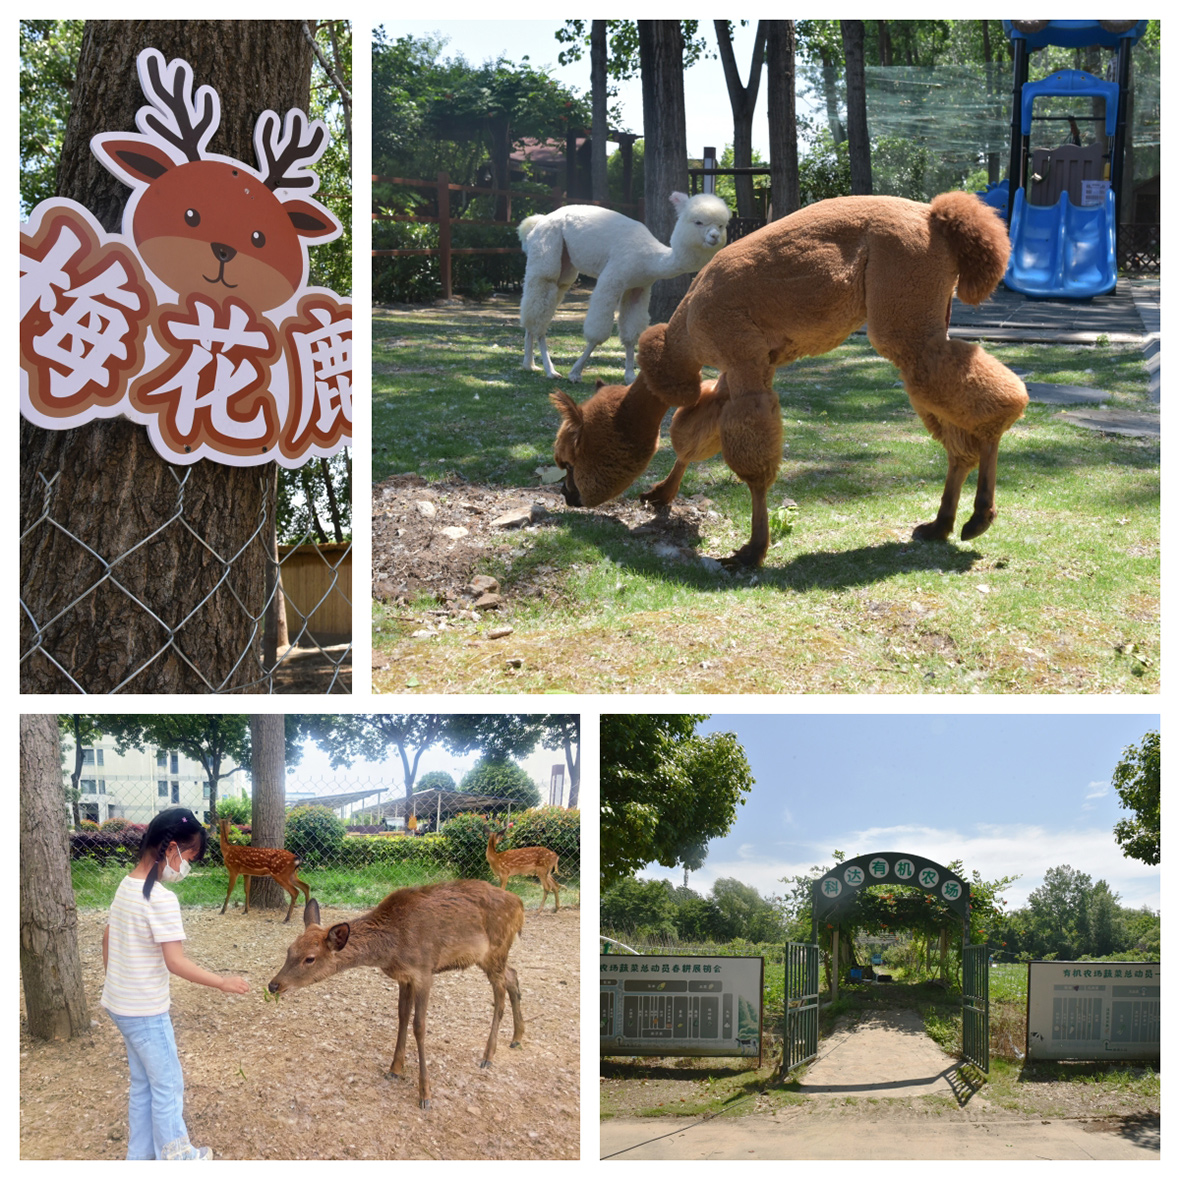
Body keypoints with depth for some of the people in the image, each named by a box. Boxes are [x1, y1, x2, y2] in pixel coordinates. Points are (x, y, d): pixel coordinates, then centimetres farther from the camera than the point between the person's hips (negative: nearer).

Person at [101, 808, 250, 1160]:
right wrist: (224, 983, -17)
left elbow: (107, 938, 13)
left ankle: (140, 1154, 28)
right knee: (168, 1085, 7)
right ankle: (174, 1157, 19)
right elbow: (176, 962, -25)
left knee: (143, 1082, 20)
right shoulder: (162, 899, -23)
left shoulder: (126, 886, 3)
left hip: (119, 1003, 9)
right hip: (146, 1011, -8)